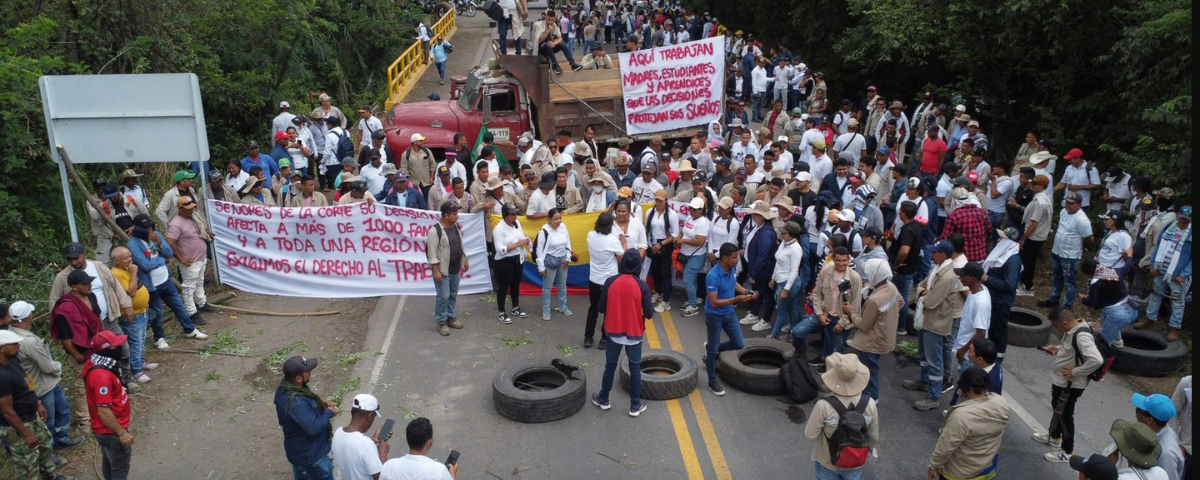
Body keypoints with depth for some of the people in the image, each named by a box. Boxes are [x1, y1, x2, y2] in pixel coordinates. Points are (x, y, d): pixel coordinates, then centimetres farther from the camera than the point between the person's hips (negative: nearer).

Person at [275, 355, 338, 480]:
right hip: (311, 455, -9)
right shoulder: (296, 403, -38)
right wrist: (329, 413, -20)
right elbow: (313, 427, -35)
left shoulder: (283, 389, -7)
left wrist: (320, 404, -3)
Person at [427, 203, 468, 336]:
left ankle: (451, 318, 31)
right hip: (443, 271, -7)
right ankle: (441, 322, 13)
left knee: (453, 295, 17)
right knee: (443, 297, 0)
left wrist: (465, 261, 18)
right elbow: (432, 253, -20)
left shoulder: (456, 227, 3)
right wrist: (436, 271, -21)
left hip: (456, 269, 7)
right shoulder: (435, 231, -21)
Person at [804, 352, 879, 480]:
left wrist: (812, 417, -2)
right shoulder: (869, 404, -21)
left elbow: (810, 435, -19)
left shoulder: (824, 406, -32)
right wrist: (867, 449, 15)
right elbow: (874, 437, -6)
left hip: (827, 464, -2)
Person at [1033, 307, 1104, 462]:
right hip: (1060, 380, 10)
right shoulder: (1072, 330, -2)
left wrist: (1075, 372, -29)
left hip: (1070, 385, -10)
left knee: (1065, 415, 6)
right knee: (1057, 409, 27)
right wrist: (1057, 349, 2)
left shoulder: (1082, 336, -31)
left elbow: (1096, 360, -40)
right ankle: (1054, 437, 49)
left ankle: (1067, 452, 23)